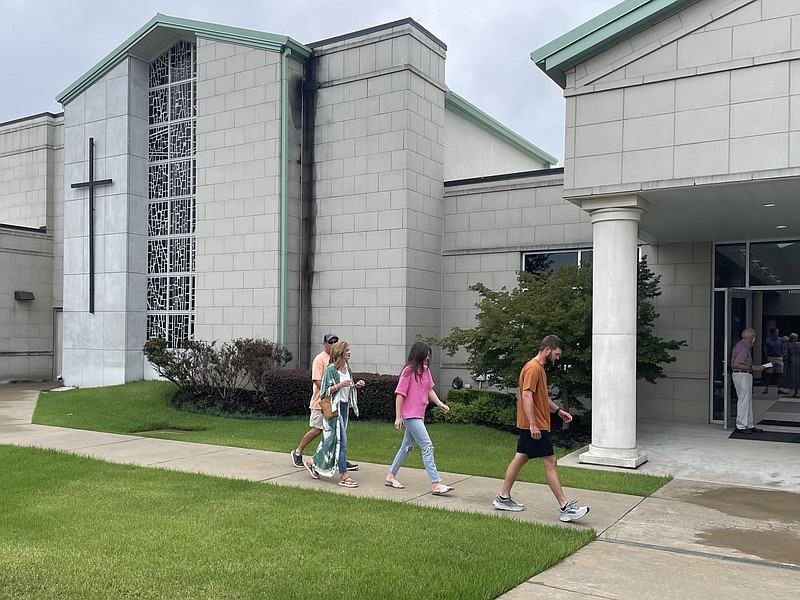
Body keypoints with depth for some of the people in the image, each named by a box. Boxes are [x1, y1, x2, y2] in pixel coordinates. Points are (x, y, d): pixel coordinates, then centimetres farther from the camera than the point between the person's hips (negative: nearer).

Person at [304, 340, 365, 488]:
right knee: (341, 441, -8)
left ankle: (313, 463, 32)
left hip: (345, 406, 8)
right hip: (334, 408, -8)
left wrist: (356, 386, 3)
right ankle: (343, 476, -4)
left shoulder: (347, 368, 11)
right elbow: (324, 391, -13)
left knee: (331, 440, 14)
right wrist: (340, 385, -23)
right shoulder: (331, 369, -12)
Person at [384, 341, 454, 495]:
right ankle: (436, 484, -9)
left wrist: (440, 403, -1)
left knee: (407, 446, 17)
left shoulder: (425, 370, 8)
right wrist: (398, 417, -14)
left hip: (419, 415, 9)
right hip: (410, 415, -9)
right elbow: (399, 394, -13)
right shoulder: (408, 371, -15)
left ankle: (390, 476, 29)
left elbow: (429, 390, 15)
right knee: (427, 446, -11)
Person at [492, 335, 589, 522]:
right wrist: (533, 424, -26)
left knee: (520, 459, 14)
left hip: (530, 426, 11)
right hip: (534, 427, -10)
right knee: (551, 463, -8)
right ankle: (565, 508, -5)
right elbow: (527, 396, -24)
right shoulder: (533, 368, -16)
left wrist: (558, 410, 20)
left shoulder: (539, 368, 17)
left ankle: (503, 498, 21)